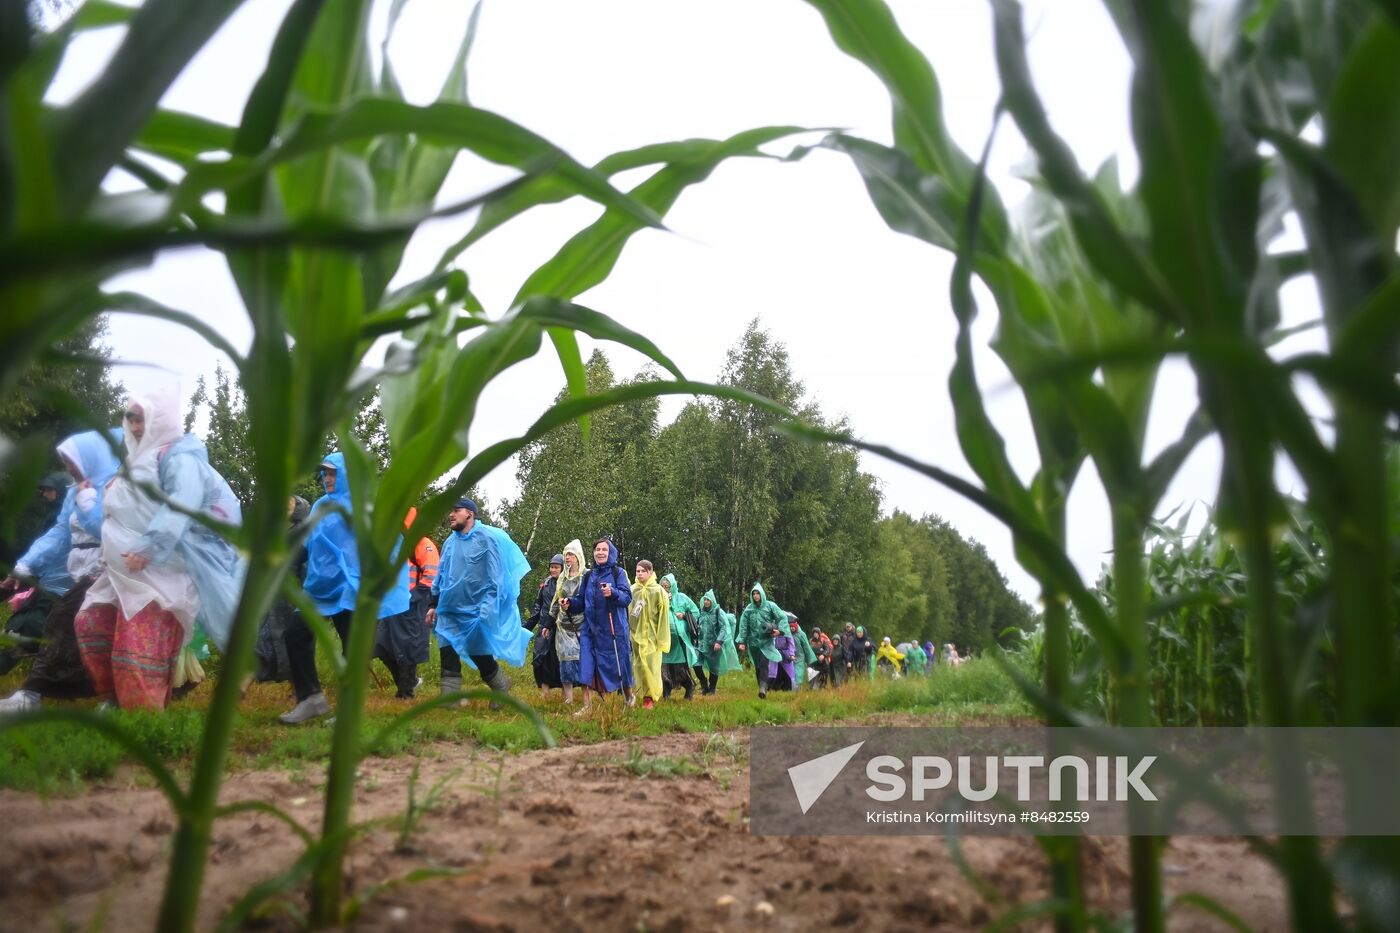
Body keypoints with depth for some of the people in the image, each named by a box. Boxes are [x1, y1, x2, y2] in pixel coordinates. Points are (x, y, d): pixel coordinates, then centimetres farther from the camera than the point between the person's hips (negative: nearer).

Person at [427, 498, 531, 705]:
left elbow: (496, 577, -11)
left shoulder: (488, 538, -9)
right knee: (448, 657, 0)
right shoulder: (450, 542, 10)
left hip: (477, 612, -5)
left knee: (481, 656, 4)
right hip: (450, 611, 6)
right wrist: (433, 605, 14)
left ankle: (502, 689, 28)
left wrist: (488, 608, -16)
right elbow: (441, 577, 17)